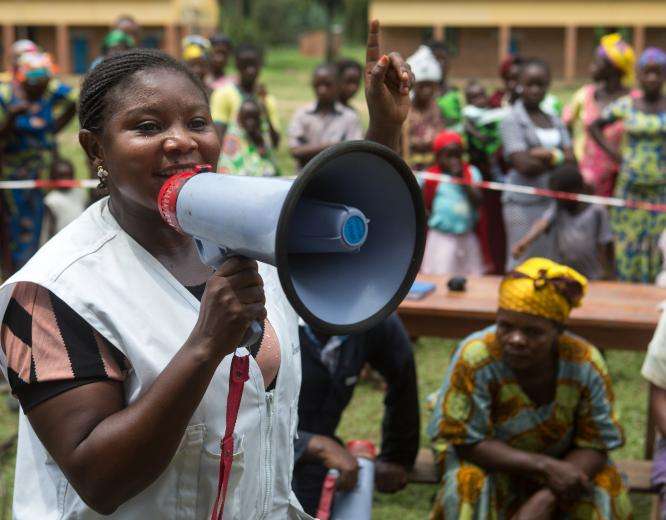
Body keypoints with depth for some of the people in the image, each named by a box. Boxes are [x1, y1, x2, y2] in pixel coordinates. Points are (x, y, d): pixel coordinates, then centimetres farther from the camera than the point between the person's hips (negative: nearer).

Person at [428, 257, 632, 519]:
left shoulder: (586, 365, -24)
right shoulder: (475, 358, -31)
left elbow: (594, 446, -17)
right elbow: (467, 442, -23)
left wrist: (545, 498, -33)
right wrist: (544, 466, -33)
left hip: (562, 462, 2)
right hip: (491, 462, -2)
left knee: (607, 496, -21)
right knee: (469, 487, -31)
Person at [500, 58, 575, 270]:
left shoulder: (555, 121, 15)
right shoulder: (512, 120, -3)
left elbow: (571, 159, 5)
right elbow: (524, 165, -13)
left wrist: (544, 154, -10)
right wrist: (558, 158, 0)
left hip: (555, 202, 5)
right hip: (524, 203, -5)